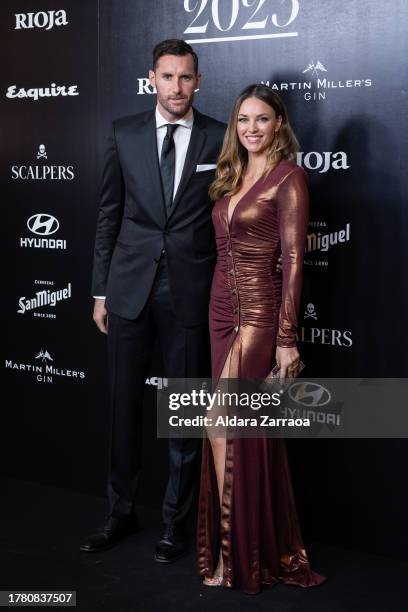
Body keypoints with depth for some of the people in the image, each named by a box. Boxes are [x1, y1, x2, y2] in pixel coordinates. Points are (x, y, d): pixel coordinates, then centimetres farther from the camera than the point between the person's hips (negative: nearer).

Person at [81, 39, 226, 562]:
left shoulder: (221, 140, 0)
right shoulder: (124, 134, 4)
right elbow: (108, 216, 6)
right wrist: (100, 291, 4)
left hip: (190, 292, -1)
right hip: (129, 288, 2)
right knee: (124, 404, 10)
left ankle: (175, 521, 24)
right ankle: (121, 512, 28)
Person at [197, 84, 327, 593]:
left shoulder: (289, 177, -8)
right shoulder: (232, 176, 14)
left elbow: (292, 260, -13)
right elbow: (226, 249, 14)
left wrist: (286, 338, -16)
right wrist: (218, 310, 10)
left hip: (259, 312, -7)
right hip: (223, 308, 7)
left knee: (223, 426, -7)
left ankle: (234, 553, 8)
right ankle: (253, 546, 25)